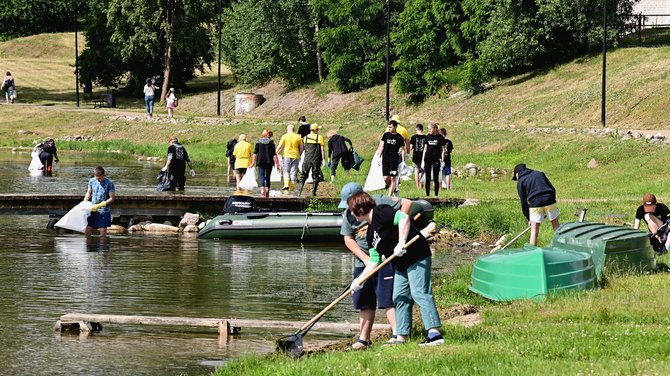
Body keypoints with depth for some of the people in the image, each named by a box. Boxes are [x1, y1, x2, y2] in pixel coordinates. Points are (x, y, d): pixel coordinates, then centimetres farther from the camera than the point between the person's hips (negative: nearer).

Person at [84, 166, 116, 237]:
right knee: (86, 232, 1)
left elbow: (112, 198, -10)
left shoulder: (109, 183, -9)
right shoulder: (92, 181, 5)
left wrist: (99, 206, -17)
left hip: (103, 211, -4)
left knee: (102, 233, -4)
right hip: (92, 211, 4)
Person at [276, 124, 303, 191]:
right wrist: (299, 154, 24)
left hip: (287, 156, -2)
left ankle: (286, 184, -12)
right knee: (293, 172, 7)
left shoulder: (284, 136, -3)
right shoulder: (298, 137, 4)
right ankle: (292, 187, 8)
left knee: (286, 171, 6)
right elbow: (301, 148, 9)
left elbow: (280, 146, -4)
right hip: (295, 156, 2)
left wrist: (276, 153, 9)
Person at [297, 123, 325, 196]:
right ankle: (313, 192, 4)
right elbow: (322, 149, -5)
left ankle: (299, 191, -4)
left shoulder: (305, 137, 6)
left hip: (307, 159, 3)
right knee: (315, 176, 7)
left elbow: (303, 148, 13)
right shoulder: (319, 137, -4)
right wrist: (323, 159, -2)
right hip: (316, 159, -3)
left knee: (303, 176, 7)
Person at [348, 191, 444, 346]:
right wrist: (360, 280, 10)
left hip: (417, 257, -10)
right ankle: (402, 338, 14)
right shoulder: (370, 233, 17)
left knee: (420, 293, -16)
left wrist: (402, 242, -30)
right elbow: (374, 259, 15)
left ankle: (434, 333, -23)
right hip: (401, 265, 10)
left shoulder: (380, 212, -11)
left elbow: (404, 218, -25)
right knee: (400, 298, 10)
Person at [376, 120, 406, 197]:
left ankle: (390, 195, -2)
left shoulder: (399, 138, -1)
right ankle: (393, 190, 21)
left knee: (392, 178, -4)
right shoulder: (386, 135, 7)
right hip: (385, 160, 3)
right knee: (386, 178, -2)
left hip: (394, 161, -3)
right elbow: (382, 146, 12)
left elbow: (402, 150, 2)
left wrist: (403, 161, -3)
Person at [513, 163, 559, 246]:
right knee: (556, 226, 15)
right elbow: (552, 189, 15)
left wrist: (528, 218, 12)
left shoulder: (520, 181, 10)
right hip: (550, 201, 3)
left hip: (535, 204, -3)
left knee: (534, 230, 2)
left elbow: (523, 201, 7)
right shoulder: (539, 174, 20)